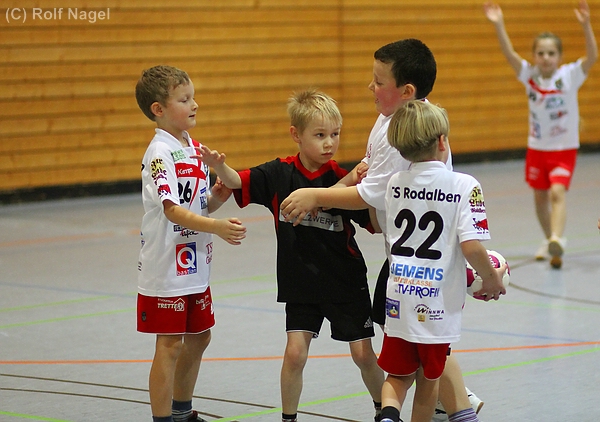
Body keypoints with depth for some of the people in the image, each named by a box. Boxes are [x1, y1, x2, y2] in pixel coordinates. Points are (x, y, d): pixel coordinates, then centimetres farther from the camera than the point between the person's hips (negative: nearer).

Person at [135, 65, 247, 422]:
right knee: (169, 345, -4)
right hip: (167, 268, -9)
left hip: (196, 266, 9)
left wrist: (217, 197, -4)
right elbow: (172, 210, -26)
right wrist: (216, 227, -36)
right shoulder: (161, 153, -17)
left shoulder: (195, 148, 10)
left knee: (198, 338, 18)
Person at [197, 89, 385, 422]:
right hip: (300, 282, 1)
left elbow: (376, 225, -7)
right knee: (295, 353, -4)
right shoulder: (279, 175, -6)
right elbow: (236, 181, -7)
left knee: (363, 353, 3)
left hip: (346, 282, -1)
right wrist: (218, 166, -27)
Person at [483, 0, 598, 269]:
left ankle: (556, 240, -35)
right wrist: (498, 25, -32)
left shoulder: (570, 75, -13)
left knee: (558, 191, -22)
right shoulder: (530, 75, -6)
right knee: (540, 196, 14)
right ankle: (549, 241, 33)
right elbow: (510, 54, -18)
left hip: (564, 148, -4)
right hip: (536, 148, 4)